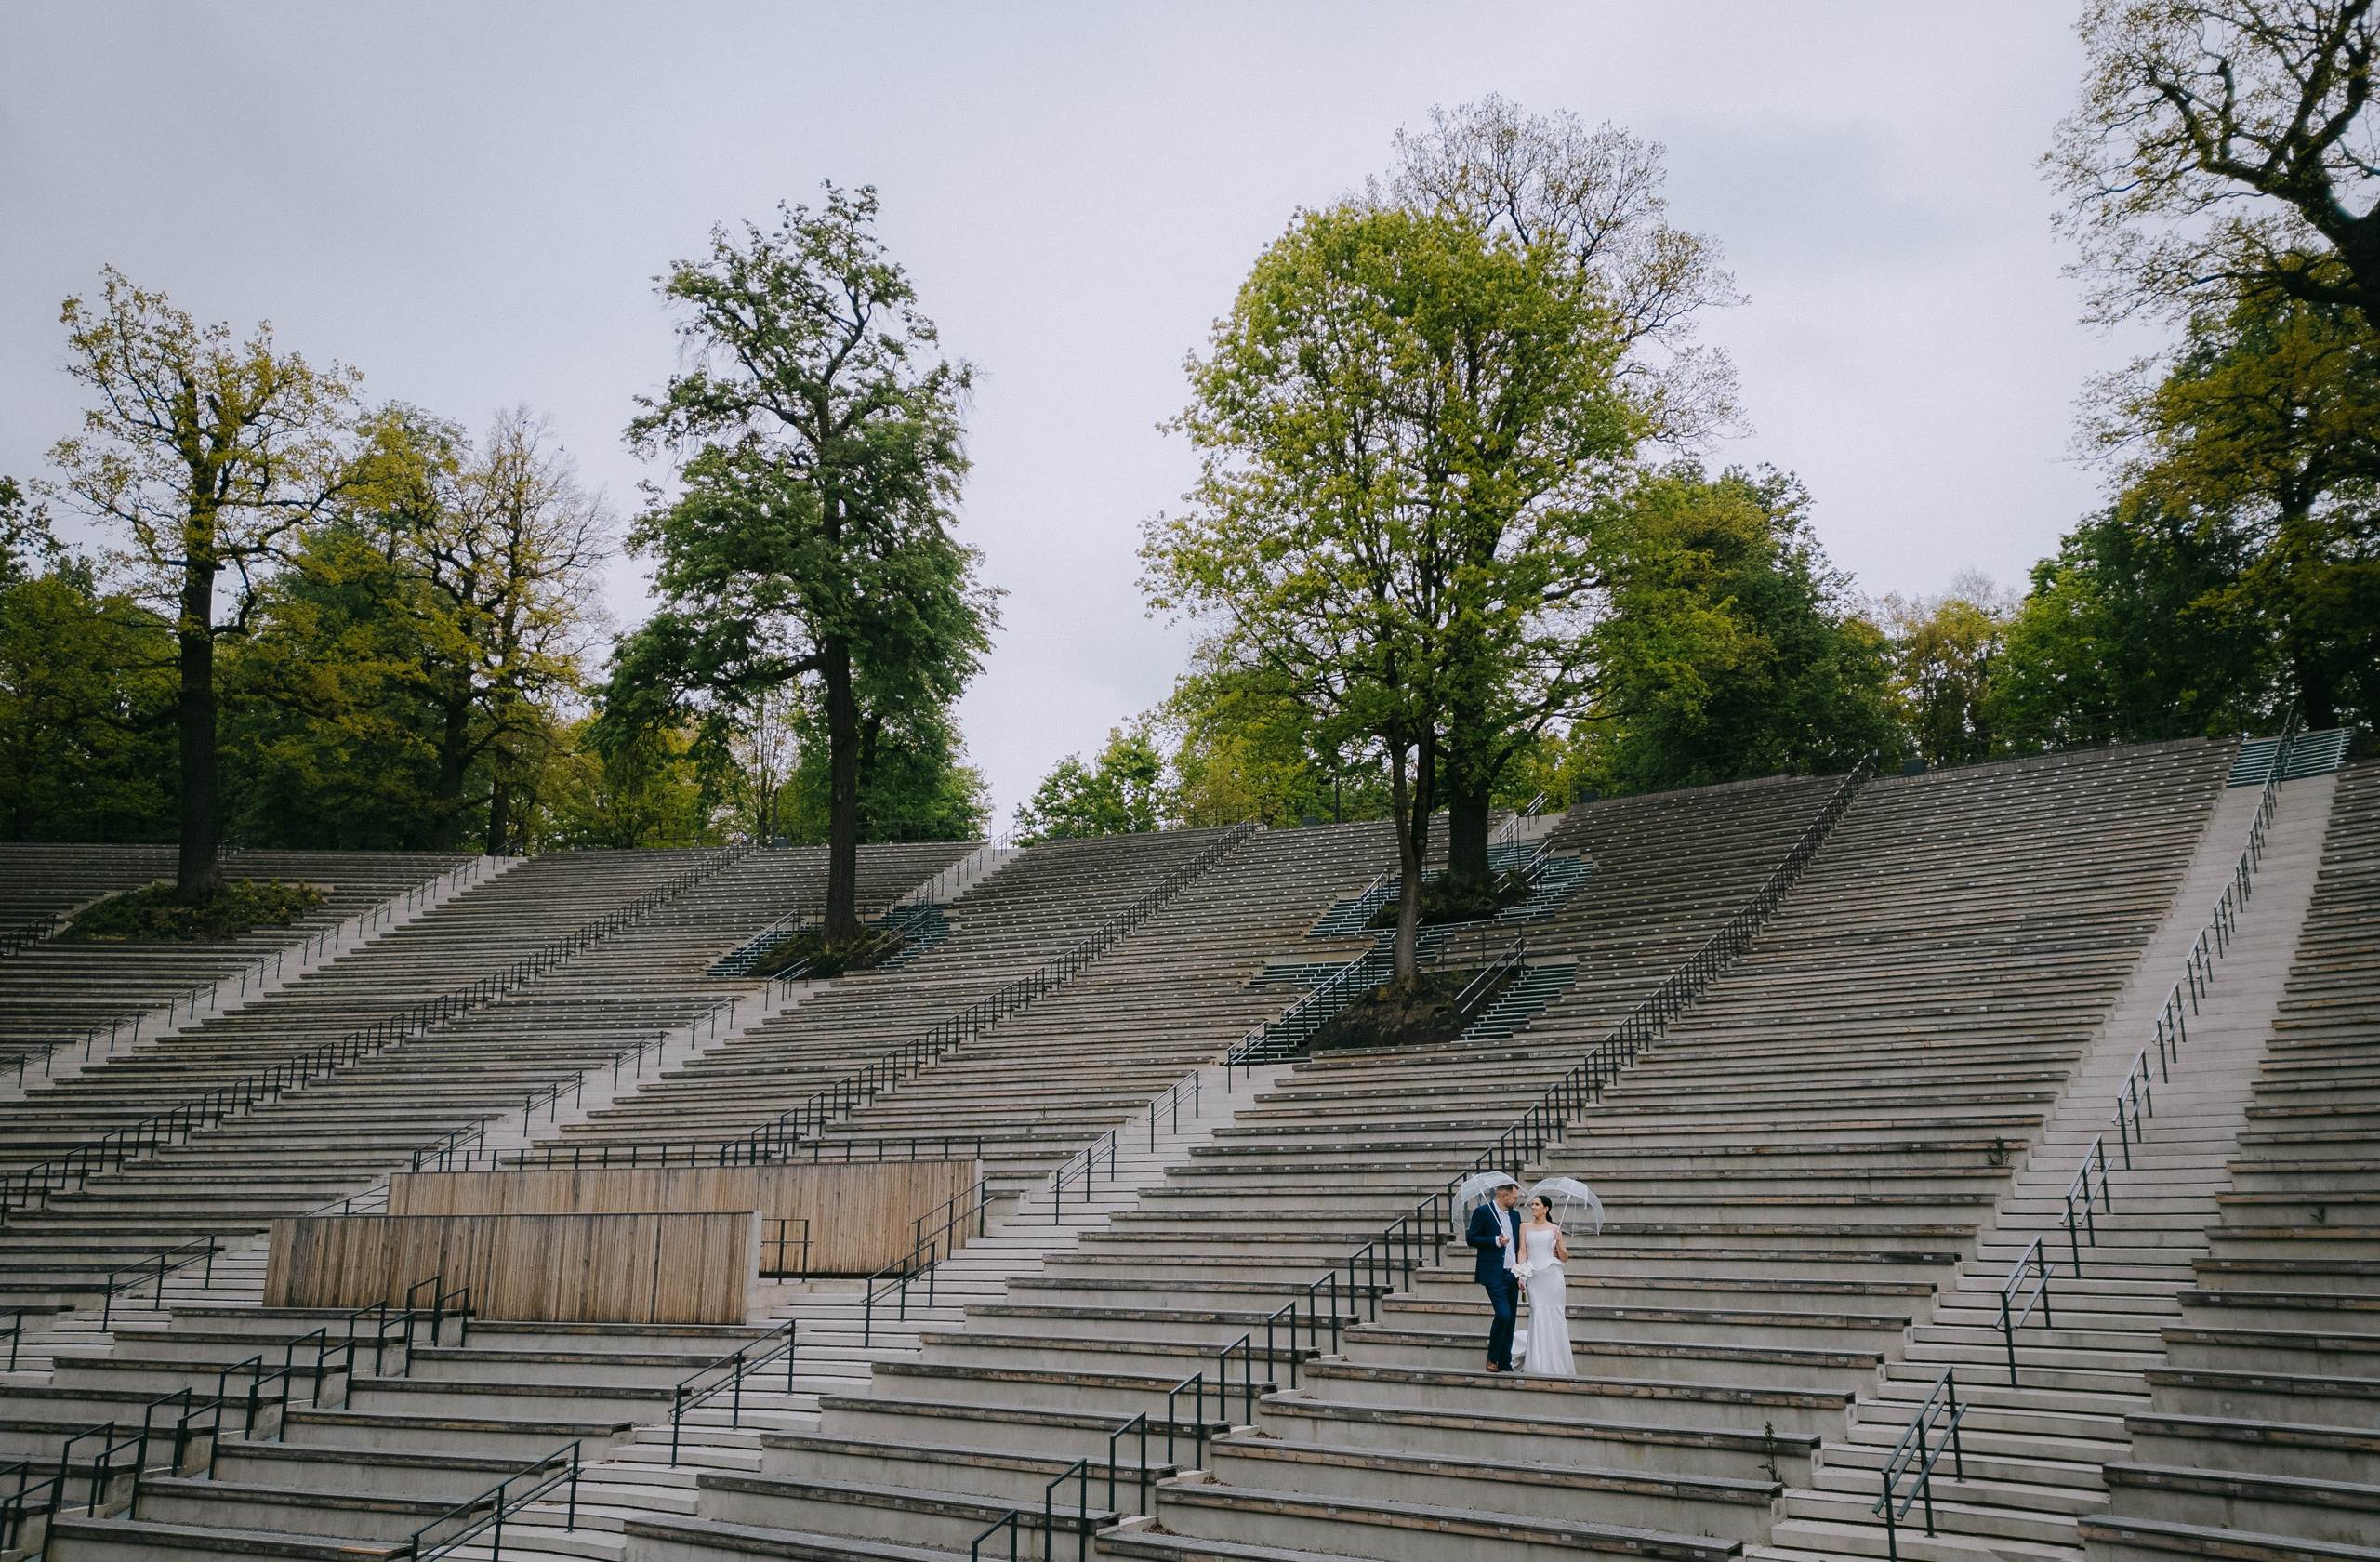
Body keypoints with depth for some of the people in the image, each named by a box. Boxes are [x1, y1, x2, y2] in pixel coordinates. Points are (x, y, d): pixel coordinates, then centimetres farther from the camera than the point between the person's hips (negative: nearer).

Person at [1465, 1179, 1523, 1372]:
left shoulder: (1514, 1215, 15)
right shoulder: (1483, 1212, -6)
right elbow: (1471, 1238, -9)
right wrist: (1496, 1241, -19)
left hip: (1512, 1275, 7)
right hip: (1494, 1275, -7)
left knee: (1510, 1320, 7)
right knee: (1503, 1315, -16)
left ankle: (1505, 1364, 15)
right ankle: (1492, 1359, 0)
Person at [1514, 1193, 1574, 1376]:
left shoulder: (1554, 1229, 6)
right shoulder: (1525, 1228, 11)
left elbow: (1565, 1258, 7)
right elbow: (1522, 1251, 4)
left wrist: (1558, 1242, -11)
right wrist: (1521, 1274, -9)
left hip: (1552, 1276, -1)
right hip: (1533, 1277, 1)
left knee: (1554, 1316, -2)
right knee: (1538, 1318, -5)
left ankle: (1557, 1365, 8)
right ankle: (1540, 1365, 1)